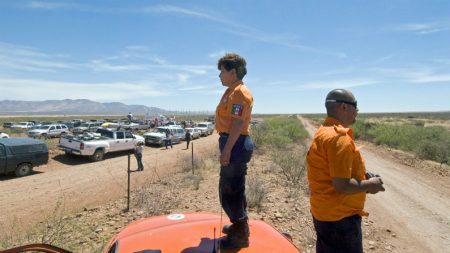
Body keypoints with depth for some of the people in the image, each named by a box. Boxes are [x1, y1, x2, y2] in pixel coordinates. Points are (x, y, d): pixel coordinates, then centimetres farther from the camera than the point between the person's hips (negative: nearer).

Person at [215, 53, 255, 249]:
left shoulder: (239, 93, -15)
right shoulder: (233, 91, 17)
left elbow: (237, 124, -23)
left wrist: (226, 150, -24)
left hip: (235, 145, -11)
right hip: (234, 144, 11)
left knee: (229, 191, -2)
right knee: (234, 188, 20)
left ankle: (240, 235, 12)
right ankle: (240, 225, 36)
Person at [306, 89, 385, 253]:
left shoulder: (324, 132, 7)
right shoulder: (339, 137, -24)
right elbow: (342, 186, -26)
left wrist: (363, 179, 9)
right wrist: (369, 185, -9)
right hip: (339, 217, -9)